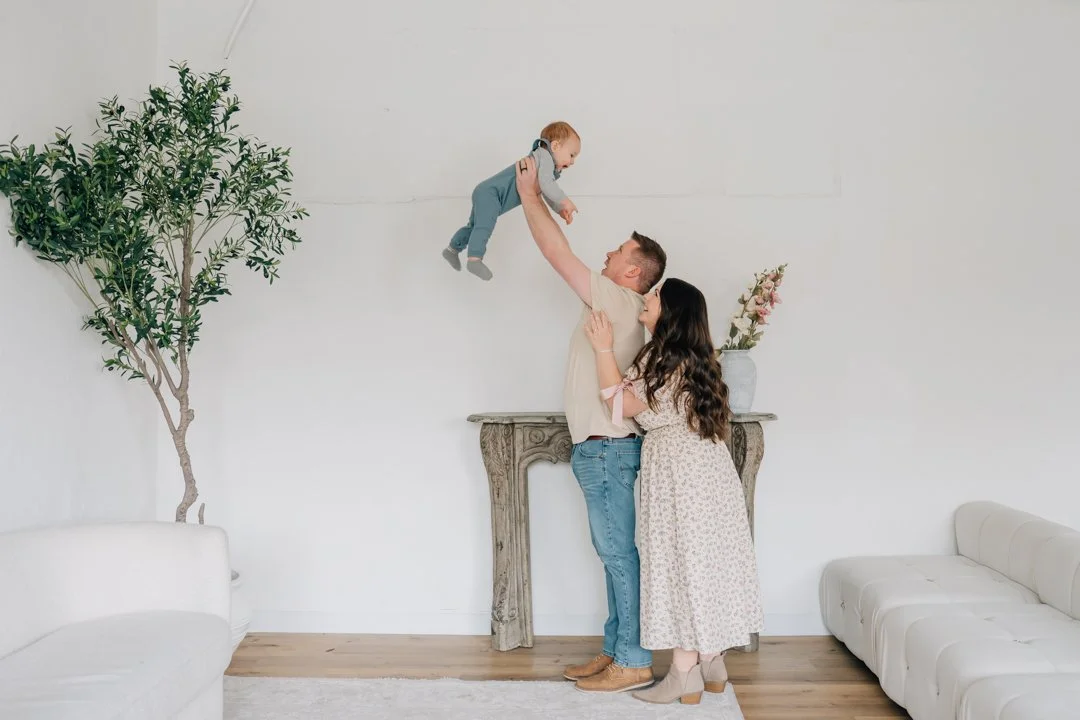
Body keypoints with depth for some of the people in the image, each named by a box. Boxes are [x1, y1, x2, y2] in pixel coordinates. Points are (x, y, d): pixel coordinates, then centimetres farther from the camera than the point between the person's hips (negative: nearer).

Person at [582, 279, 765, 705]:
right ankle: (712, 663, 19)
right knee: (705, 564, 12)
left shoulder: (663, 359, -15)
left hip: (681, 475, -9)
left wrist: (604, 349, -5)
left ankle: (686, 675, 2)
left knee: (683, 565, -4)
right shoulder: (695, 357, 13)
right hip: (705, 470, 9)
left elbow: (622, 404, -9)